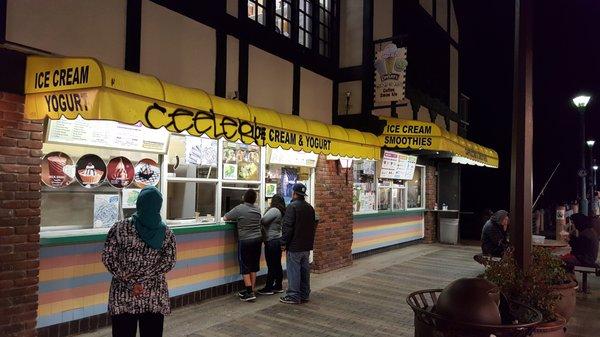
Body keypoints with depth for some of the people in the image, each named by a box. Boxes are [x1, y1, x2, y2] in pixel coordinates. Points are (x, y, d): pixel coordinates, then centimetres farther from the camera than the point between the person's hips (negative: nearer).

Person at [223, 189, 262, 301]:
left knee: (245, 268, 1)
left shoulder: (239, 209, -10)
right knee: (254, 267, 12)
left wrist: (235, 219, 18)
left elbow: (225, 218, -2)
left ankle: (250, 293, -1)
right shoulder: (257, 210, 5)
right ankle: (251, 290, 20)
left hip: (245, 241, -5)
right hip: (258, 240, 5)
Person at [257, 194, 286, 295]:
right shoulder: (281, 212, 13)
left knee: (271, 266, -2)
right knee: (277, 265, 14)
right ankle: (278, 286, 22)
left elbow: (263, 220, -21)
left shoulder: (274, 210, -15)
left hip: (271, 241, -9)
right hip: (278, 240, 9)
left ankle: (268, 288, 5)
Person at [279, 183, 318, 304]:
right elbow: (313, 225, 19)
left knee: (294, 271, -2)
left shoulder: (292, 206, -15)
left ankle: (293, 296, 3)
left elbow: (287, 227, -18)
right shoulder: (310, 207, 12)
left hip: (294, 246, -8)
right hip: (307, 246, 8)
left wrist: (284, 243, -11)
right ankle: (304, 295, 21)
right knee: (305, 270, 13)